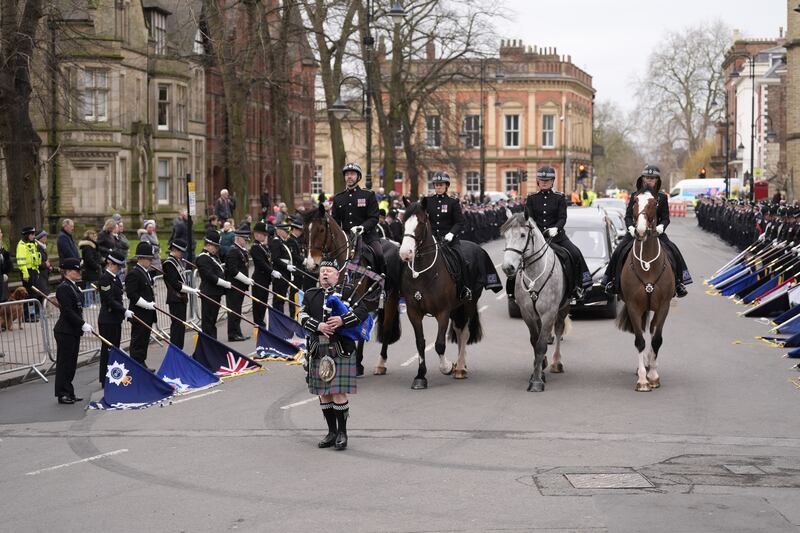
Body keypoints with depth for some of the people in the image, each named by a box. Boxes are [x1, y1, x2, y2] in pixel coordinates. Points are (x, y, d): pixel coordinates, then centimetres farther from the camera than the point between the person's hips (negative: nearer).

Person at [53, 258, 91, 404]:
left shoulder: (74, 286, 13)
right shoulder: (63, 288, -16)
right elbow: (67, 311, -21)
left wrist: (83, 325, 12)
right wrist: (83, 325, -21)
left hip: (74, 331, 9)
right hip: (65, 331, -9)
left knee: (71, 363, 13)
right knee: (64, 362, -2)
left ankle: (69, 393, 19)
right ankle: (62, 394, 3)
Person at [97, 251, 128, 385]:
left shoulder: (115, 277, 12)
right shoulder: (105, 278, -17)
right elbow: (110, 301, -21)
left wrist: (125, 312, 13)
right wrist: (125, 311, -22)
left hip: (115, 319, 9)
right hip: (107, 321, -9)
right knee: (108, 349, -3)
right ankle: (106, 380, 4)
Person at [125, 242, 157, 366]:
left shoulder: (146, 272, 15)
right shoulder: (133, 273, -15)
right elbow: (132, 295, -21)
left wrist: (152, 303, 12)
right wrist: (148, 305, -21)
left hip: (147, 314, 9)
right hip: (139, 314, -9)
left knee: (144, 340, 14)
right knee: (138, 342, -5)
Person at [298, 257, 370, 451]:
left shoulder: (348, 291, 4)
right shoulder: (310, 295, 14)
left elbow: (363, 311, -7)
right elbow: (303, 316, 2)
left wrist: (343, 319, -20)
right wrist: (318, 326, -15)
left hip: (340, 349, -4)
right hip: (318, 349, 4)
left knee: (339, 392, -8)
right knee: (323, 393, 8)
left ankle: (342, 433, 3)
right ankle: (332, 432, 19)